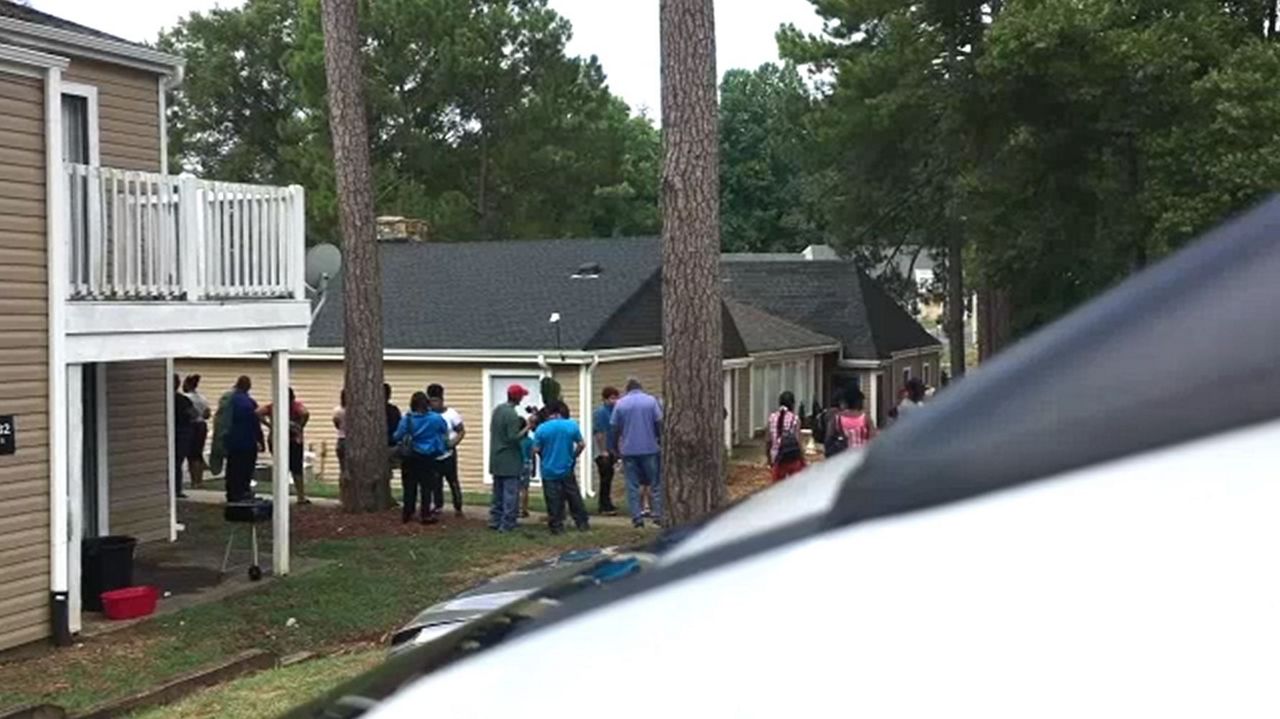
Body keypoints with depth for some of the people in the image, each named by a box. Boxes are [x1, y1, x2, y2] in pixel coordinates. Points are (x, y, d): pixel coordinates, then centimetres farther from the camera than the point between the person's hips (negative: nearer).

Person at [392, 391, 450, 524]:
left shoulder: (407, 419, -10)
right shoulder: (435, 418, -9)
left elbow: (397, 436, -8)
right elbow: (445, 430, 7)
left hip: (411, 457, 1)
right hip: (428, 458, -1)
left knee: (410, 486, 11)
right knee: (426, 486, 5)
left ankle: (407, 513, 16)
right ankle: (426, 515, 4)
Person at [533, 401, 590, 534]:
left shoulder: (542, 428, -12)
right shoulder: (572, 425, -8)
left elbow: (536, 450, -9)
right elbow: (581, 444, -3)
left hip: (549, 471, -1)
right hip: (567, 469, 1)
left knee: (554, 501, 6)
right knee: (574, 497, 14)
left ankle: (557, 527, 8)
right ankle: (582, 524, 20)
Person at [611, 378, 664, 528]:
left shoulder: (620, 403, 2)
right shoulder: (651, 400, -1)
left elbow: (614, 426, 1)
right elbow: (659, 422, -6)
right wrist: (660, 439, 8)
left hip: (628, 449, 1)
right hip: (650, 447, -1)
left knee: (632, 485, 5)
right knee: (655, 482, 8)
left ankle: (637, 517, 0)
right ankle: (658, 514, 4)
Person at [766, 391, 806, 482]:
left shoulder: (772, 417, 2)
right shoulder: (794, 418, -8)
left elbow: (768, 440, 4)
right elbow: (797, 440, -12)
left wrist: (769, 457, 16)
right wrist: (802, 460, -4)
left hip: (777, 458, 3)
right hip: (793, 457, -3)